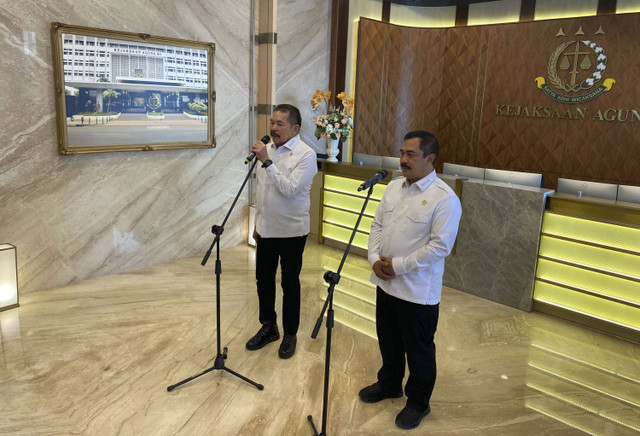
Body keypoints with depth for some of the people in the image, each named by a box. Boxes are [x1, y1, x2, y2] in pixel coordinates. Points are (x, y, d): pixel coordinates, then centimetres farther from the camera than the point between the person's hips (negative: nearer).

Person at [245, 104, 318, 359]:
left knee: (290, 284, 6)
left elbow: (289, 189, -26)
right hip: (266, 229, 7)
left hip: (292, 231, -6)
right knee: (263, 279, 15)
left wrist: (267, 162, -28)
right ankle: (268, 327, 35)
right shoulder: (267, 149, 6)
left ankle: (290, 335, 24)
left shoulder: (306, 155, -14)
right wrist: (257, 222, 15)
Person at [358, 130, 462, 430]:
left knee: (418, 349, 11)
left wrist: (398, 265, -19)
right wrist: (374, 258, -6)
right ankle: (389, 384, 47)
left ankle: (418, 402, 32)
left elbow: (440, 246, -22)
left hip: (418, 291, -7)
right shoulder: (393, 186, 6)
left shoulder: (445, 199, -18)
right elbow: (377, 225, 10)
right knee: (388, 340, 24)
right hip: (385, 282, 7)